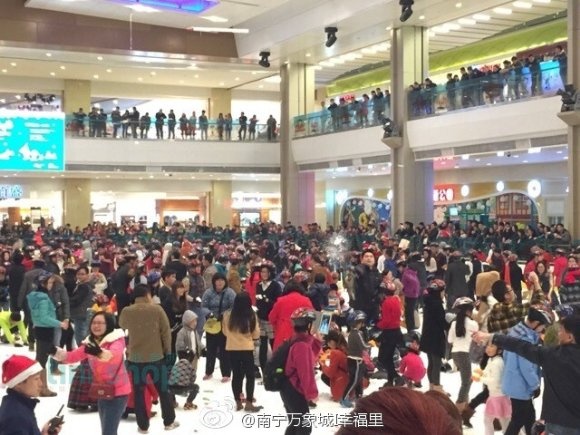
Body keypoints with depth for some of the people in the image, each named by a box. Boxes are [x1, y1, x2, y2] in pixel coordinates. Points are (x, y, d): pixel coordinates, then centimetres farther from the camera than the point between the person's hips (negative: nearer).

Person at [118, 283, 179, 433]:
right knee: (163, 389, 14)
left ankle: (143, 426, 14)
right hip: (157, 356, 0)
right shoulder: (157, 309, -8)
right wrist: (168, 351, 4)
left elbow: (122, 326, 17)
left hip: (135, 358, 0)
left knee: (139, 392, 10)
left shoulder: (127, 311, -5)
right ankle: (169, 422, 21)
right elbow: (166, 331, -5)